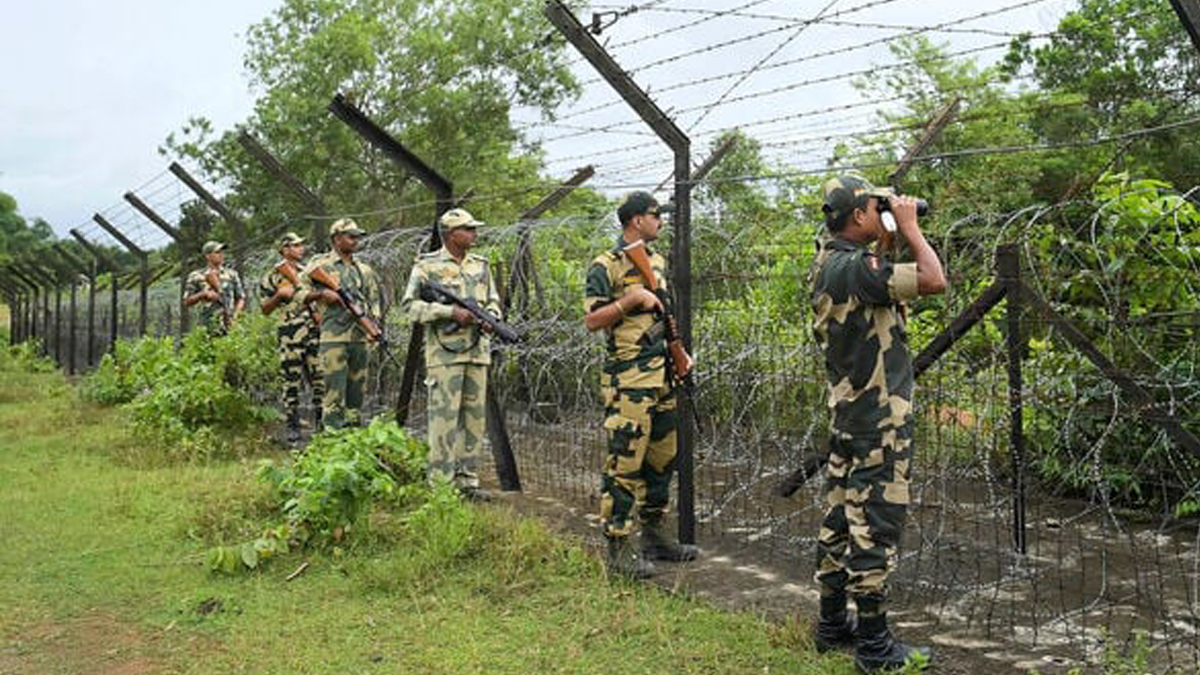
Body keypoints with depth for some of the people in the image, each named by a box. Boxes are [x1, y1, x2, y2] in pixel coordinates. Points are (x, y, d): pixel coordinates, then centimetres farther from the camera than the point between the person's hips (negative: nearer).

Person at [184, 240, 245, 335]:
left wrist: (235, 315, -3)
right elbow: (187, 301, 5)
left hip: (230, 327, 1)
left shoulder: (232, 274, 12)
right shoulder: (196, 276, 7)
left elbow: (241, 298, 14)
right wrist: (203, 294, -12)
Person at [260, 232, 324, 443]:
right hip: (290, 334, -5)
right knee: (291, 382, -2)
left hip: (314, 331, 5)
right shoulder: (271, 277, 0)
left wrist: (320, 312, 6)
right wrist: (279, 294, -16)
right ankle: (293, 427, 5)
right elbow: (265, 309, 0)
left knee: (320, 378, 4)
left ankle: (321, 424, 12)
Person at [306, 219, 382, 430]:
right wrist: (323, 294, -15)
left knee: (356, 390, 9)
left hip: (360, 338, 5)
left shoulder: (364, 270, 17)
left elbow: (374, 301, 17)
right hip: (334, 338, -5)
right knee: (335, 391, -8)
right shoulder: (321, 264, 2)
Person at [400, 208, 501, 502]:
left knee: (475, 417, 7)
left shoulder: (481, 265, 15)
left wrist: (490, 318, -2)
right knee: (445, 417, -6)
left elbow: (493, 301, 22)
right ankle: (440, 482, 0)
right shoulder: (427, 265, -1)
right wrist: (451, 312, -16)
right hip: (444, 352, -6)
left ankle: (468, 480, 15)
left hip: (478, 351, 6)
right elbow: (409, 304, -8)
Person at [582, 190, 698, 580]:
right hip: (628, 379, -8)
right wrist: (631, 299, -19)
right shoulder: (606, 266, -8)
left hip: (663, 375, 8)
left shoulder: (658, 262, 17)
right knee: (625, 463, -7)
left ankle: (653, 535, 26)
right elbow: (591, 320, -14)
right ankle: (619, 550, -1)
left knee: (662, 457, 14)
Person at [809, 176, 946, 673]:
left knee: (840, 518, 14)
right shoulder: (856, 267, -20)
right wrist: (910, 228, -10)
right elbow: (934, 280, -23)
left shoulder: (828, 264, 11)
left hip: (847, 413, 10)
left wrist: (888, 240, 14)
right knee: (875, 525, -4)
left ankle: (833, 624, 24)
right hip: (879, 419, -10)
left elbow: (883, 288, 23)